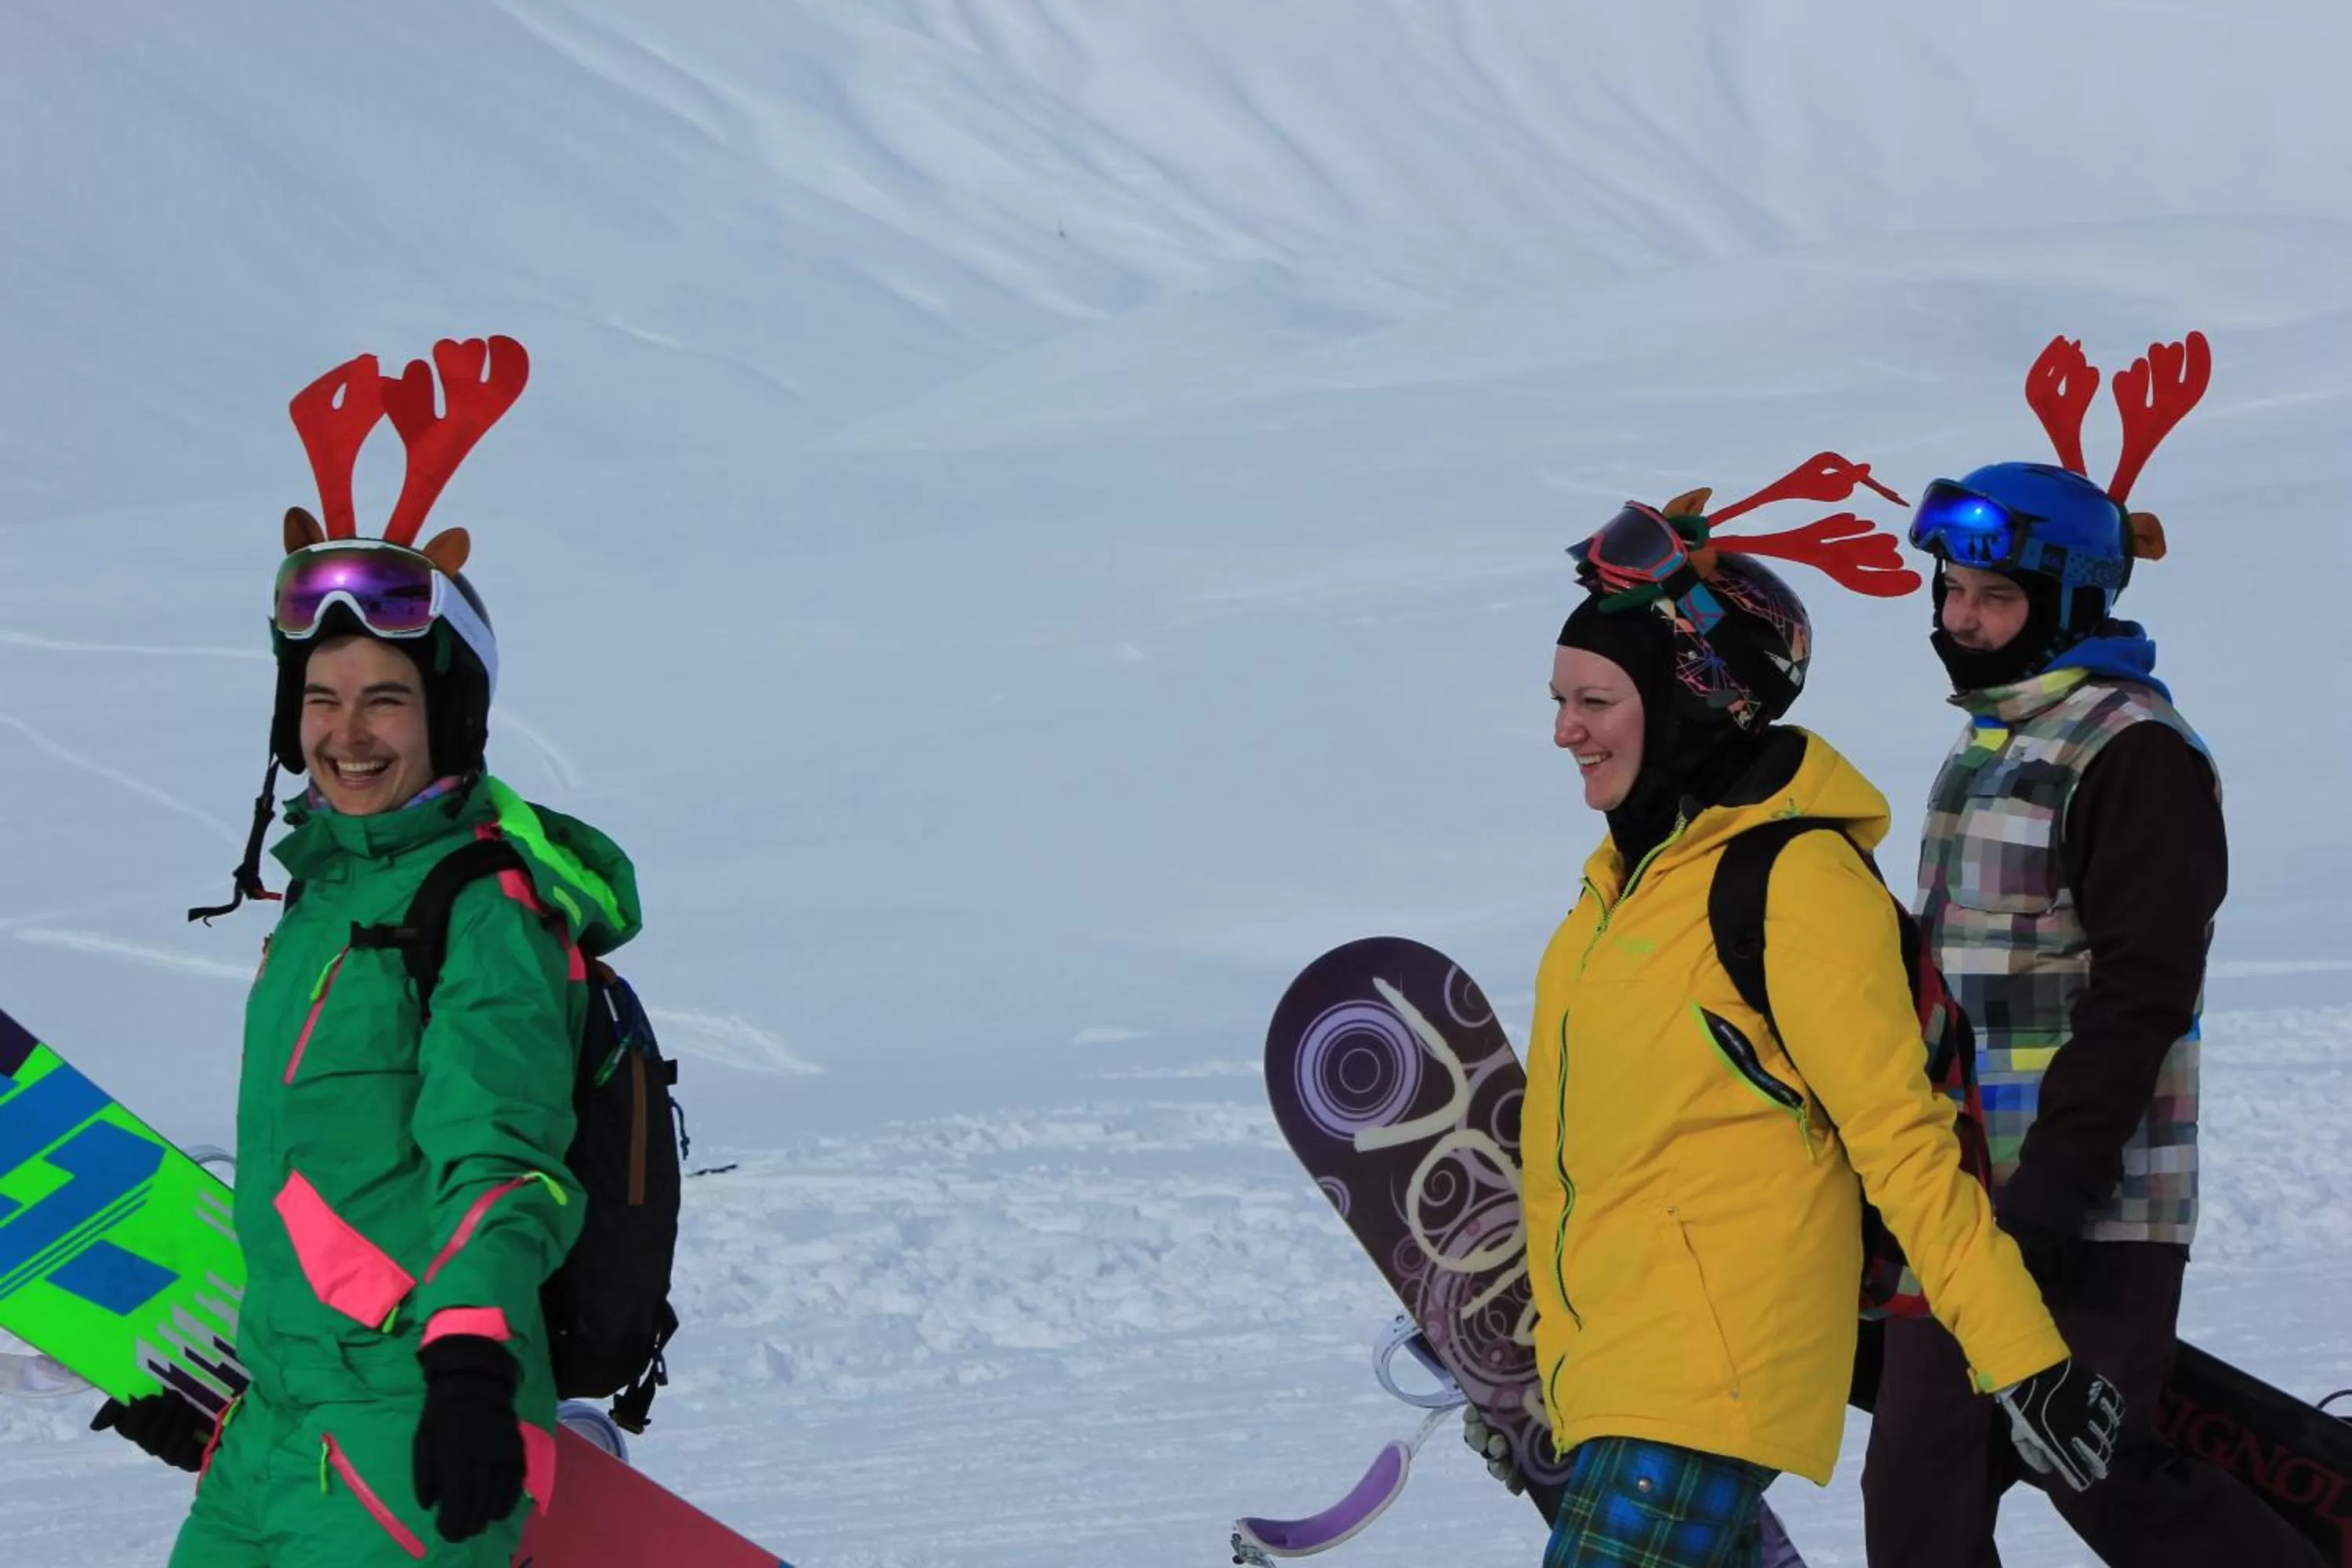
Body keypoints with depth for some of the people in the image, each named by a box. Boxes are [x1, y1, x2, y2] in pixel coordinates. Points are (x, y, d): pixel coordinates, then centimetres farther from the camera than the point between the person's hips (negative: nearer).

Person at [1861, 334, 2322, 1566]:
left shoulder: (2133, 752, -13)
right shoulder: (1991, 741, 16)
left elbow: (2139, 996, -19)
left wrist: (2053, 1183, -23)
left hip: (2087, 1199, -9)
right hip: (1964, 1188, 9)